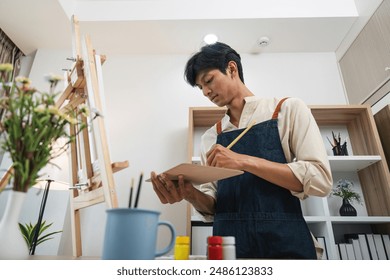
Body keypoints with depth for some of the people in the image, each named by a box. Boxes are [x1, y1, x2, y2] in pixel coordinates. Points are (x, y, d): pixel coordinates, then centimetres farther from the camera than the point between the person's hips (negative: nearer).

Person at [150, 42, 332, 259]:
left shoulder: (288, 109, -1)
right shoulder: (210, 137, 7)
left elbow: (320, 179, -12)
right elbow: (212, 208, 6)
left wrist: (244, 161, -20)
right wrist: (190, 194, -15)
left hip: (284, 242, -3)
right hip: (228, 243, 4)